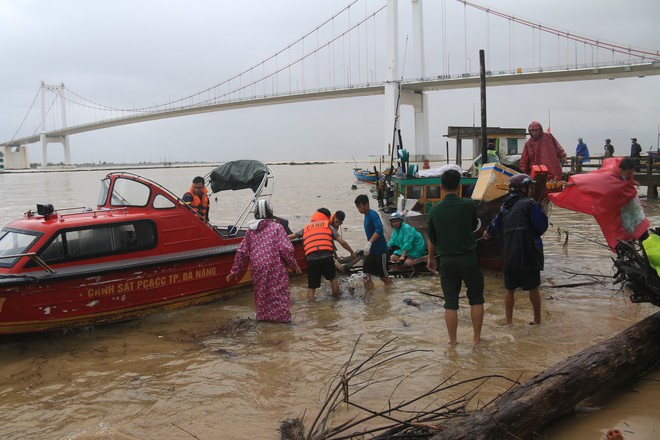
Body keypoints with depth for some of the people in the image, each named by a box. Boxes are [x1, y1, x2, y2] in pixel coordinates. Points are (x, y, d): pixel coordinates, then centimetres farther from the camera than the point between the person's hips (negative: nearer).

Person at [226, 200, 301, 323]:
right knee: (280, 293, 2)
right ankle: (282, 316, 1)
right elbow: (286, 249, -11)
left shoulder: (250, 230, 7)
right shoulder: (277, 228, -5)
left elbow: (241, 252, 9)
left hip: (257, 269, 4)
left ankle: (263, 316, 19)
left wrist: (234, 272, 16)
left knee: (261, 293, 15)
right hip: (276, 268, -4)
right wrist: (294, 265, 2)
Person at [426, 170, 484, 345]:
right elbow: (474, 226, 10)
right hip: (469, 258, -1)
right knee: (476, 299, 14)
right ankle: (477, 336, 19)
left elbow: (432, 238, 8)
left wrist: (430, 258, 22)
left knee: (451, 302, 8)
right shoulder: (469, 204, -8)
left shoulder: (435, 210, -2)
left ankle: (452, 339, 13)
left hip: (447, 261, 1)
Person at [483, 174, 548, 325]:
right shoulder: (529, 204, -7)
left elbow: (495, 226, 24)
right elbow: (543, 225, -8)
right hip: (529, 253, -4)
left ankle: (509, 321, 15)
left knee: (509, 289, 12)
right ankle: (537, 319, 22)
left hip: (509, 255, 4)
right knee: (534, 287, 11)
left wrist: (487, 234, 47)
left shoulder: (504, 207, 11)